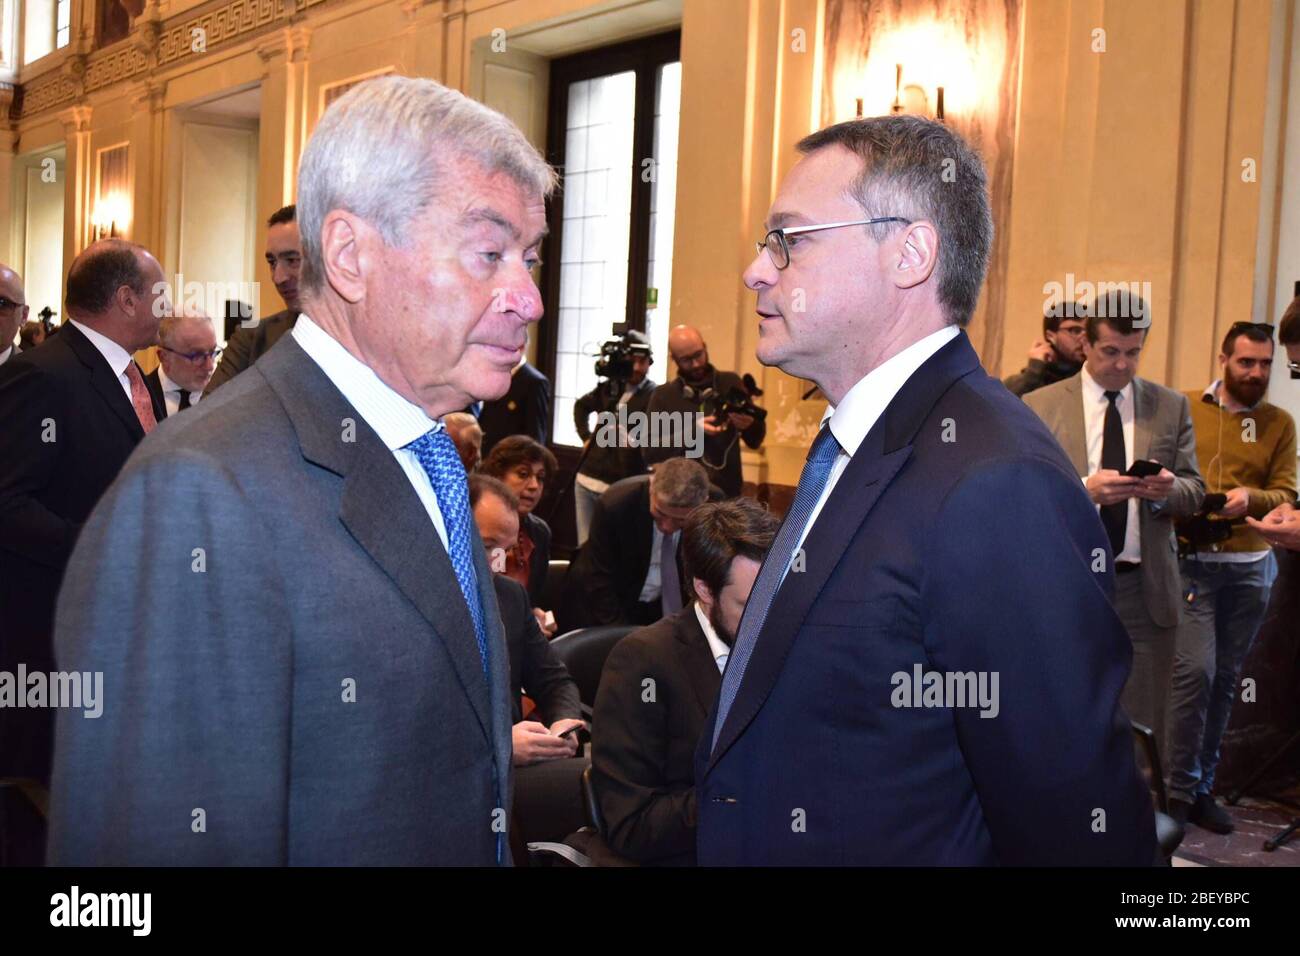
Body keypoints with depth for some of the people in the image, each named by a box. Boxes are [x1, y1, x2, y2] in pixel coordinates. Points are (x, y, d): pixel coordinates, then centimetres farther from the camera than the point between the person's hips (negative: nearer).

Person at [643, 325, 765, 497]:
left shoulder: (730, 383, 4)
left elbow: (755, 441, 5)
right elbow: (648, 452, -5)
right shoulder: (663, 395, 2)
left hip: (728, 493, 1)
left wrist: (749, 425, -17)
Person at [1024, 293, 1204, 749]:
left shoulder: (1171, 407, 9)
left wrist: (1170, 488, -15)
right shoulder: (1040, 406, 1)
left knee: (1143, 726, 6)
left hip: (1146, 588, 2)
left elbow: (1195, 491, 8)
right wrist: (1084, 490, -21)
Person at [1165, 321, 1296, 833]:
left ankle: (1203, 786, 19)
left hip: (1250, 566, 3)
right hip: (1191, 561, -3)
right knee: (1195, 669, -13)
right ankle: (1179, 787, 0)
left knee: (1225, 677, 7)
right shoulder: (1185, 408, 1)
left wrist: (1251, 496, -17)